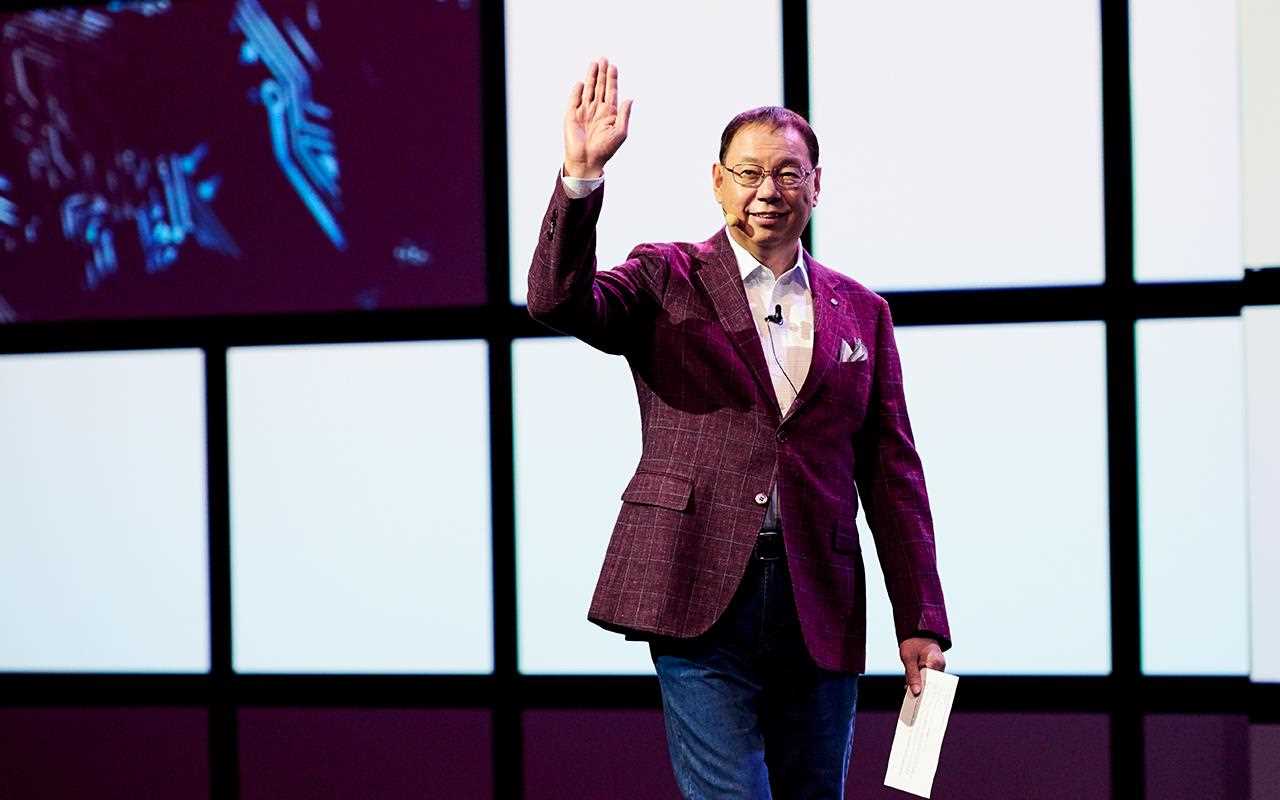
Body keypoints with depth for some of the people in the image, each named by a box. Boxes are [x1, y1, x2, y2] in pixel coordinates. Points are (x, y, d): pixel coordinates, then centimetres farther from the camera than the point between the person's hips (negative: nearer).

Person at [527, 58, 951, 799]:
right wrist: (582, 175, -26)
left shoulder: (861, 312, 14)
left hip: (819, 607, 4)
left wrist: (921, 623, 6)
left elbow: (893, 473, 11)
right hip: (700, 594, -3)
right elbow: (559, 301, -13)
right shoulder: (668, 280, 6)